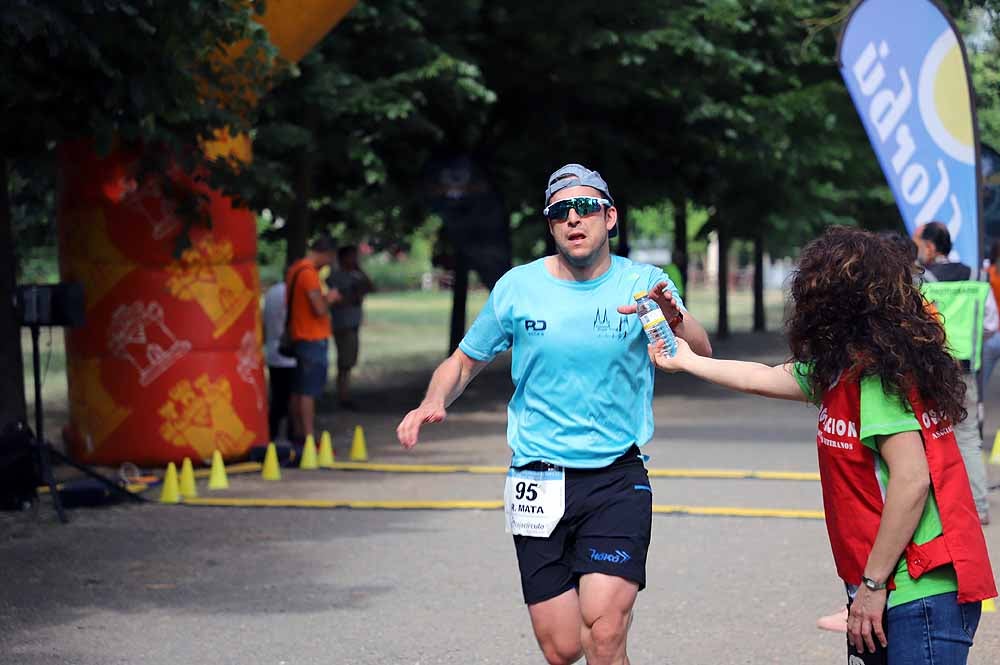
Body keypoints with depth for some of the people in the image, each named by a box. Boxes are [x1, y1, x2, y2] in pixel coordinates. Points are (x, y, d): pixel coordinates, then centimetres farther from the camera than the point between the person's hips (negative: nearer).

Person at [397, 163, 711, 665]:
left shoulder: (643, 284, -3)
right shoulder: (518, 287, 2)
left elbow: (701, 356, -15)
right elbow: (465, 361, 15)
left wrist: (675, 319, -37)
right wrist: (434, 403, -6)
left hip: (617, 478, -2)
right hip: (538, 480, 2)